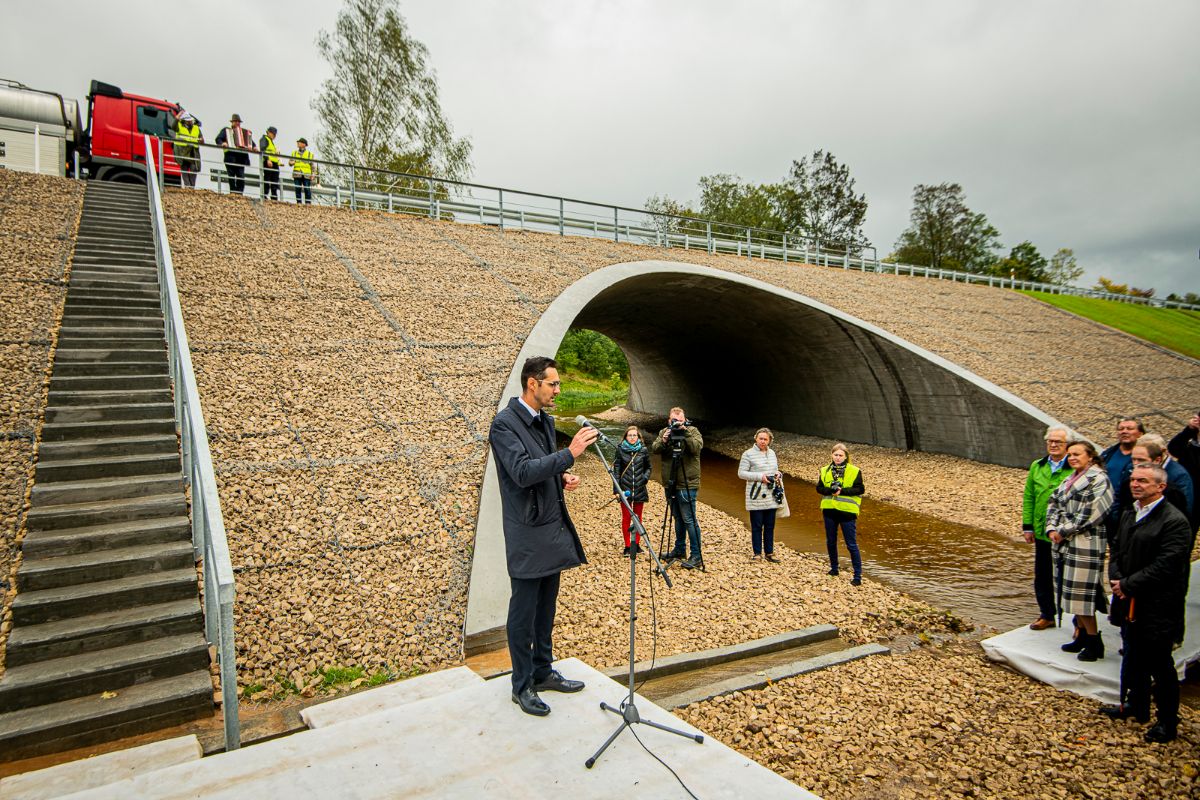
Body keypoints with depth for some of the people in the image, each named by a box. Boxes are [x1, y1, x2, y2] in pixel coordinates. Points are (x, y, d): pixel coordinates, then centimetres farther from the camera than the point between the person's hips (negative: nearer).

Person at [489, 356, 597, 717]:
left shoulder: (546, 421, 10)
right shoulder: (504, 423, -15)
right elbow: (522, 472, -27)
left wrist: (563, 478, 1)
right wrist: (569, 453, -31)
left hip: (554, 527, 8)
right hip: (527, 533, -8)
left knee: (546, 607, 17)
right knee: (523, 612, 4)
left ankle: (543, 671, 31)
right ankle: (522, 685, 18)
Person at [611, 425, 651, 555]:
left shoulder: (643, 450, 1)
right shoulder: (620, 450, -2)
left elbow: (648, 467, 11)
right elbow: (616, 470, -2)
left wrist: (646, 477, -10)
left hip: (640, 489, 2)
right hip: (625, 489, -1)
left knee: (638, 517, 10)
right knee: (626, 518, 3)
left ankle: (636, 544, 21)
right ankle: (627, 546, 11)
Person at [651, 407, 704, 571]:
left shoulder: (693, 431, -5)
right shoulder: (664, 431, 7)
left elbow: (697, 447, -21)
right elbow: (654, 448, -4)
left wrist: (685, 433, -30)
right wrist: (663, 441, -22)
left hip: (687, 484, -5)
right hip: (670, 483, 5)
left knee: (689, 520, -6)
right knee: (678, 517, 17)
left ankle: (696, 556, -1)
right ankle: (680, 550, 29)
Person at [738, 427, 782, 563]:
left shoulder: (772, 453, 12)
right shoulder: (748, 454, -6)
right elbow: (741, 473, -9)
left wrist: (778, 474, -1)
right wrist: (760, 477, -17)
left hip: (771, 498, 5)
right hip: (755, 497, -5)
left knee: (770, 526, 10)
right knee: (757, 526, 1)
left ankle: (769, 553, 19)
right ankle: (757, 553, 11)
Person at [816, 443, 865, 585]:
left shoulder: (854, 471, -4)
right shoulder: (825, 471, 6)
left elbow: (860, 489, -7)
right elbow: (819, 488, 3)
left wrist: (842, 491, -18)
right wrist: (831, 490, -16)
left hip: (847, 511, -4)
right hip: (829, 510, 4)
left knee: (851, 544, -2)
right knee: (830, 542, 15)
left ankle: (858, 576, 4)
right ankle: (833, 568, 33)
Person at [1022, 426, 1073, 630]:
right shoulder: (1037, 467, 6)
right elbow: (1028, 497, 9)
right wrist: (1027, 526, 5)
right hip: (1041, 533, 5)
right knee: (1042, 577, 14)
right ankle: (1047, 615, 29)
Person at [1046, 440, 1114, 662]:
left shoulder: (1099, 480, -9)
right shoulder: (1070, 480, 17)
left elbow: (1090, 513, -17)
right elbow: (1053, 503, 14)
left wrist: (1064, 531, -13)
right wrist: (1052, 528, -1)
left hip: (1086, 544, -8)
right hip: (1065, 543, 8)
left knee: (1081, 591, -6)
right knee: (1072, 590, 12)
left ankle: (1094, 641, 5)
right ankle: (1083, 634, 23)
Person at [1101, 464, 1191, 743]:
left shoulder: (1174, 521, -17)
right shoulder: (1128, 514, 9)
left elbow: (1164, 566, -22)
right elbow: (1117, 552, 13)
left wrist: (1128, 585, -17)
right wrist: (1116, 580, -3)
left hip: (1157, 608, -7)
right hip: (1130, 604, 7)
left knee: (1160, 666, 6)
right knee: (1133, 658, 20)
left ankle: (1167, 722, 22)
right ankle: (1136, 706, 37)